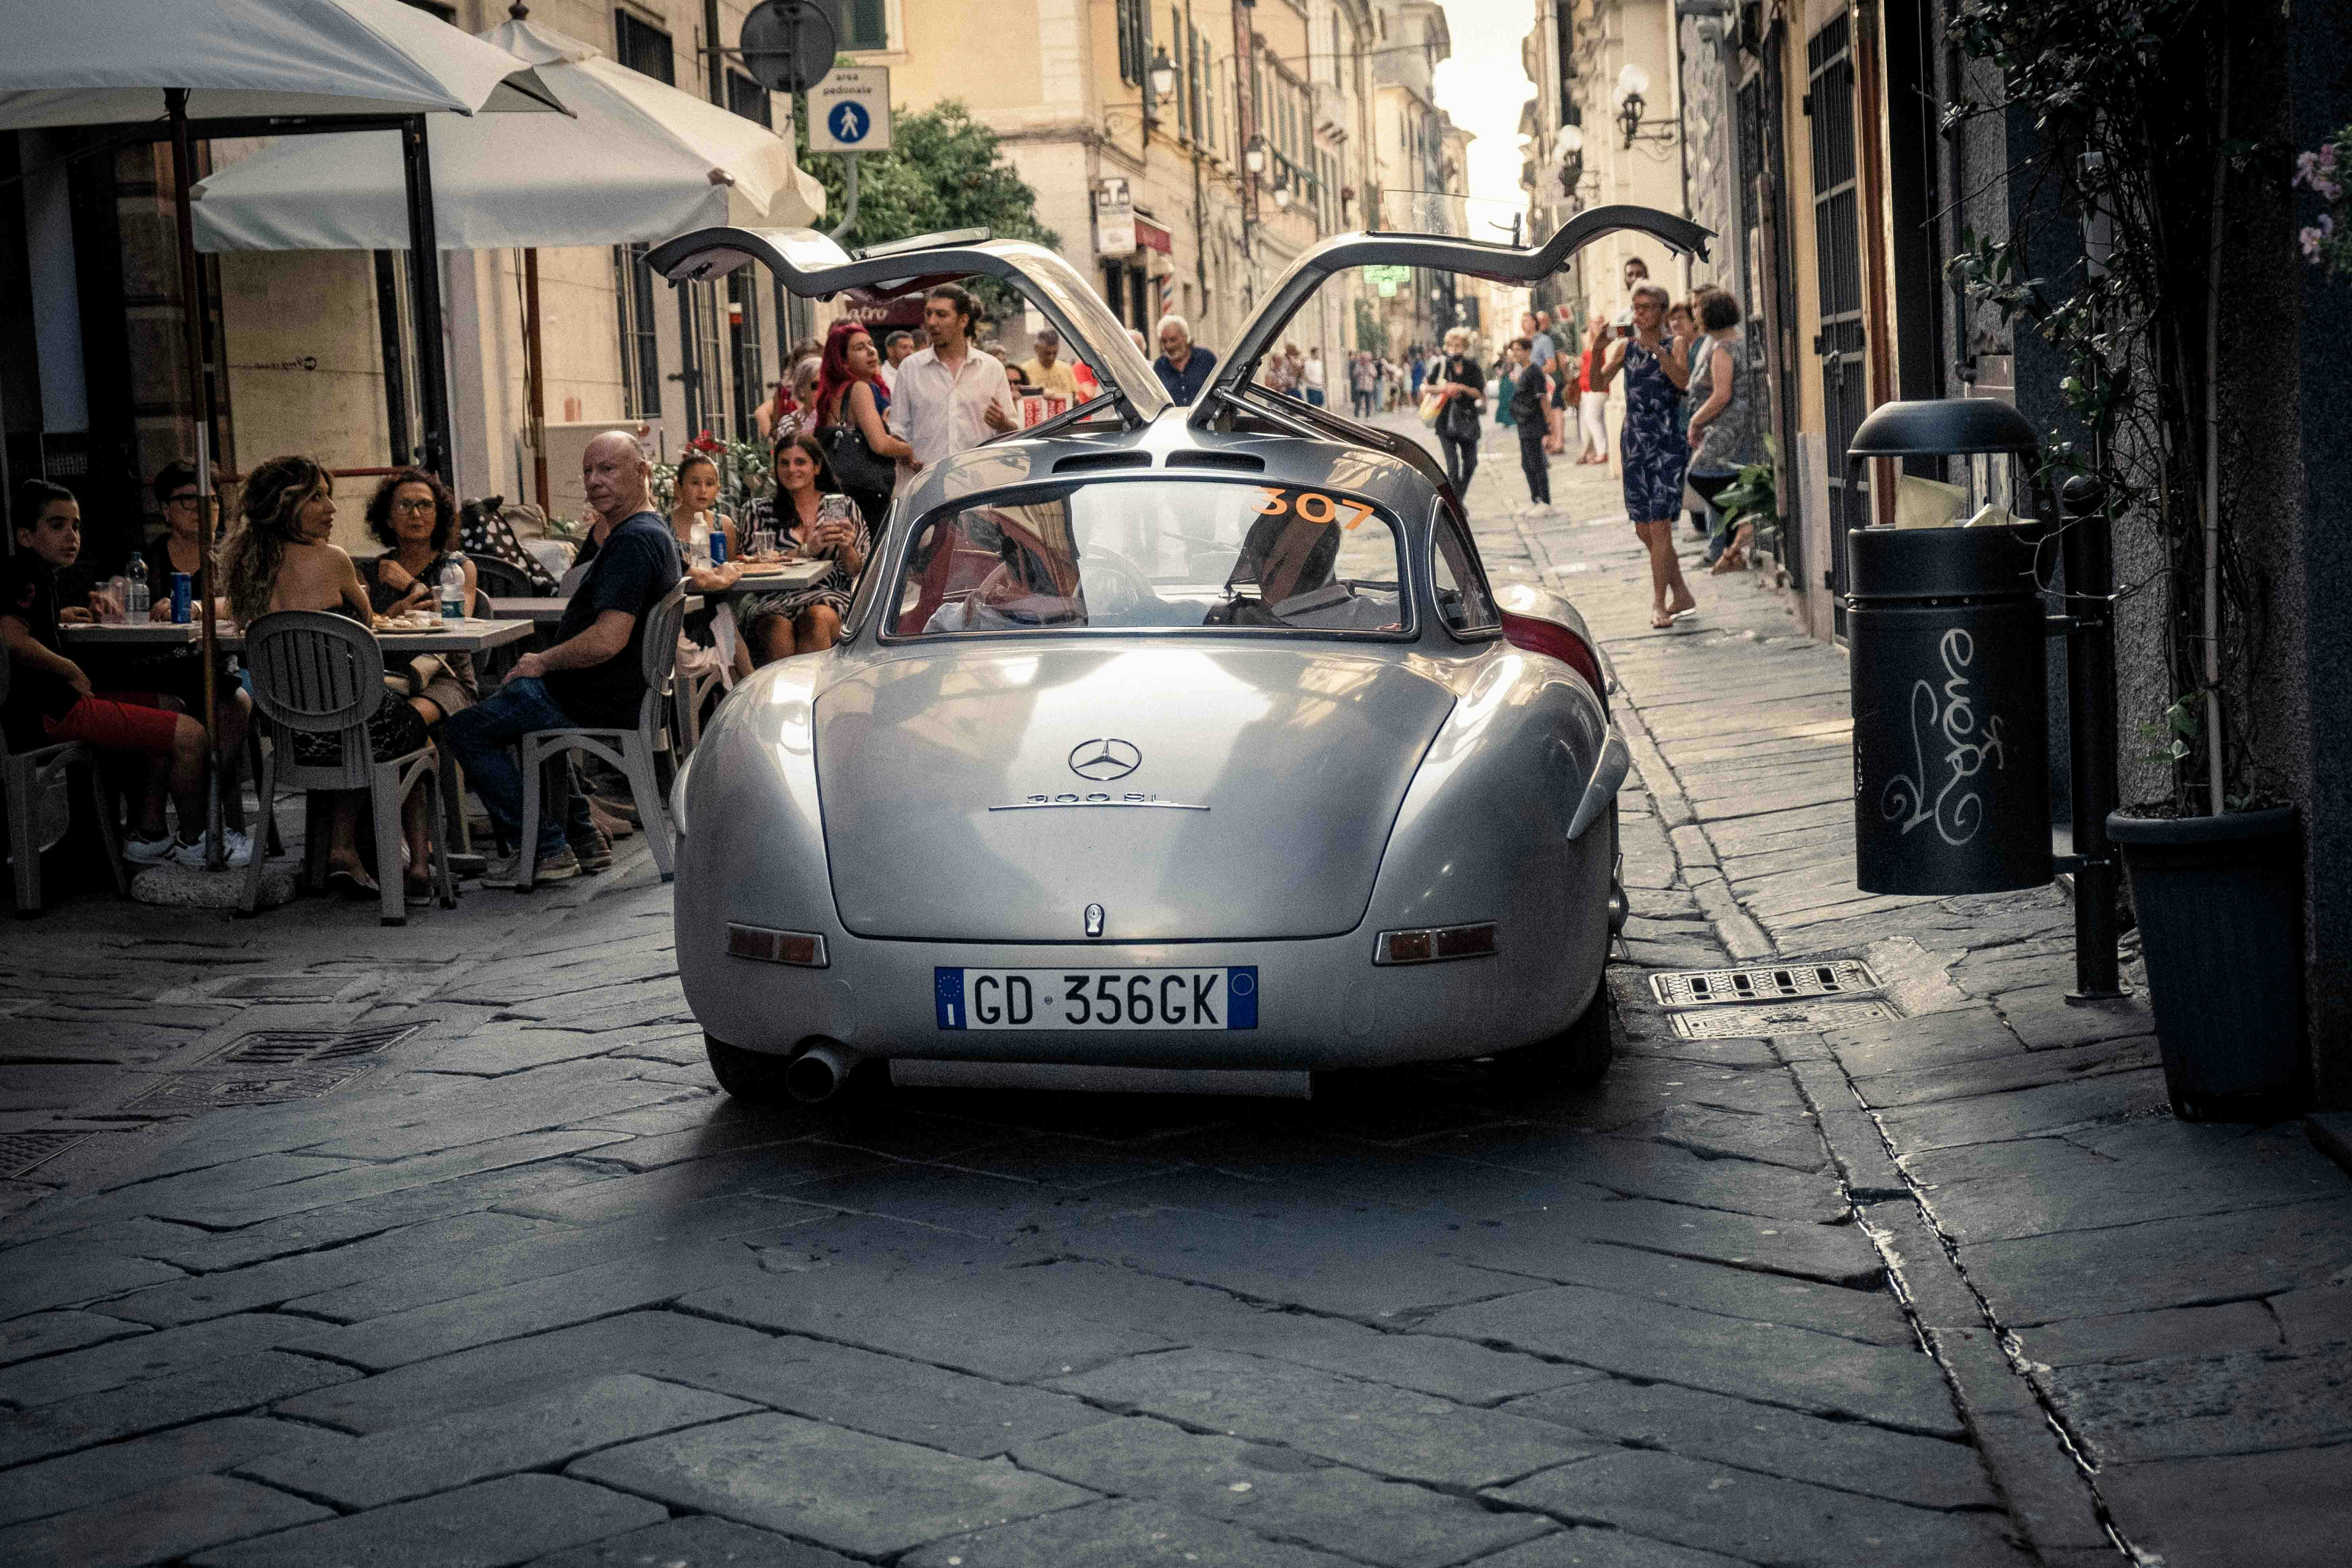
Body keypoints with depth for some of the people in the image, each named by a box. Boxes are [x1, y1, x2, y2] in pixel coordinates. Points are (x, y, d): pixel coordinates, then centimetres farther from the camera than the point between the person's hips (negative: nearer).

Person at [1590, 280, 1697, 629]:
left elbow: (1684, 383, -21)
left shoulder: (1674, 347, -3)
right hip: (1635, 443, 5)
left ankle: (1659, 605, -4)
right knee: (1643, 529, 8)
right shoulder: (1625, 348, 9)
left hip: (1668, 445, -5)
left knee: (1660, 525, -11)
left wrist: (1663, 356, -36)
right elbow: (1600, 384, -3)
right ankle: (1682, 597, 23)